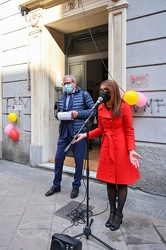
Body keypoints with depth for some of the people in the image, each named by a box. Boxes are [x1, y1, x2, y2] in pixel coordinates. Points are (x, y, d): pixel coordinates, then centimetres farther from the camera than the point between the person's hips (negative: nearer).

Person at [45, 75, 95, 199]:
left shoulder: (84, 94, 0)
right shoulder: (61, 97, 14)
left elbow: (93, 110, -4)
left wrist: (78, 113, -15)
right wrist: (58, 115, -2)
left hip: (79, 132, -4)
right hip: (64, 132, 4)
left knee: (79, 160, 5)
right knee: (58, 158, 7)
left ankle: (76, 187, 25)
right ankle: (56, 185, 27)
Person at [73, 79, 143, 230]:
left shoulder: (124, 107, -11)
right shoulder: (101, 108, 5)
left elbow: (130, 131, -9)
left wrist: (131, 150, -18)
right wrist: (85, 135, -1)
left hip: (121, 147, -5)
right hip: (107, 147, 5)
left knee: (122, 181, 7)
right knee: (109, 181, 12)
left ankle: (119, 214, 25)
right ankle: (112, 212, 30)